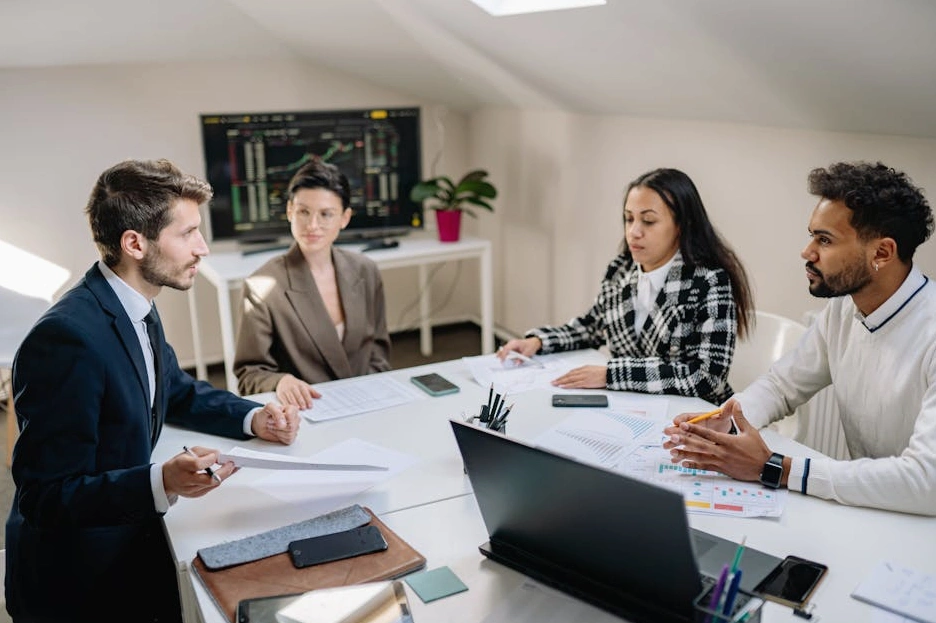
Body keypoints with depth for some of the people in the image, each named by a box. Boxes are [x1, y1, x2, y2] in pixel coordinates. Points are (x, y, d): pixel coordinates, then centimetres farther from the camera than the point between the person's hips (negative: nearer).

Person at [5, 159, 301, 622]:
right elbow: (45, 496, -23)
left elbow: (179, 393, 17)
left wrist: (253, 419, 0)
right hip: (79, 582, -8)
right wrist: (162, 483, -37)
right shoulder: (66, 339, -27)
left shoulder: (135, 308, 1)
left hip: (128, 545, 8)